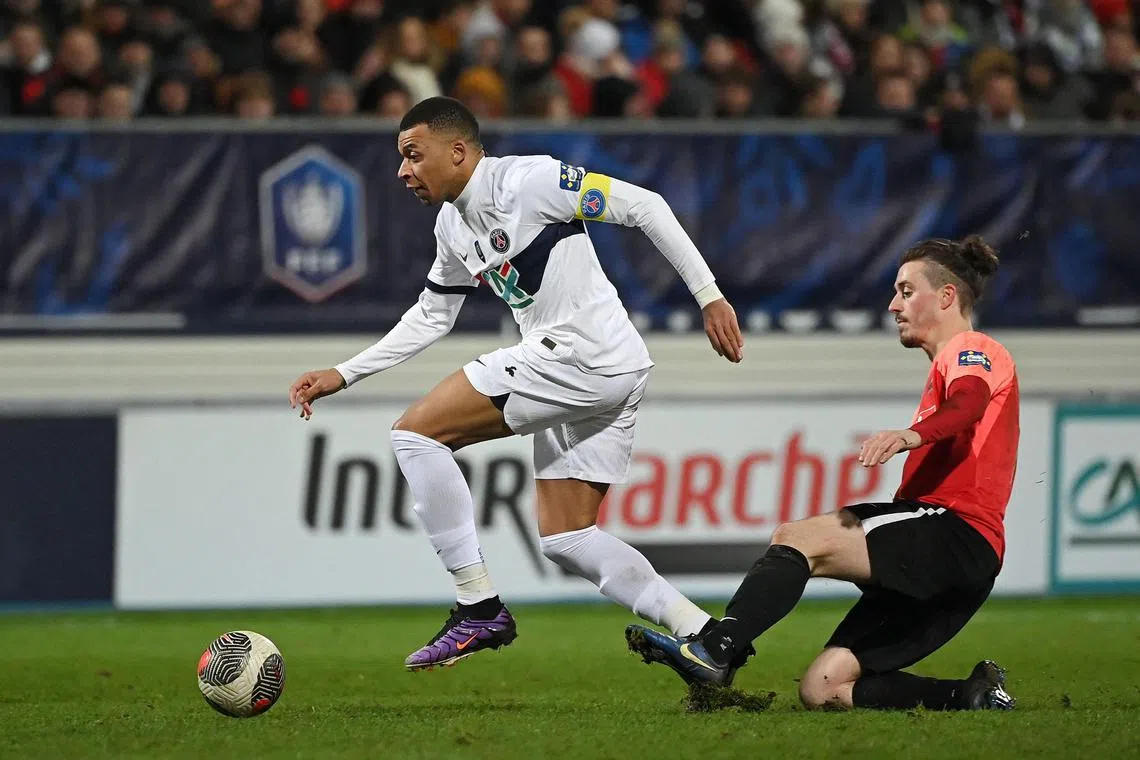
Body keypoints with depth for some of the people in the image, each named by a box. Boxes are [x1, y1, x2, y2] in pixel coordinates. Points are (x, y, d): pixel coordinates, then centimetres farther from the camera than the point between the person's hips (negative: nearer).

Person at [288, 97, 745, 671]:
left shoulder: (526, 180, -10)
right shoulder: (453, 226, 17)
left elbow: (644, 206, -10)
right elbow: (430, 317, 30)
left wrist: (708, 297, -13)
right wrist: (344, 375, 24)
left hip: (579, 352, -10)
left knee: (417, 430, -8)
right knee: (566, 540, 10)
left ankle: (478, 608, -9)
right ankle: (704, 634, 4)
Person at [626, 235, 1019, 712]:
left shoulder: (972, 350, 2)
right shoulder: (951, 365, 34)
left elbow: (969, 403, -24)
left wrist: (912, 434, -43)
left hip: (957, 534, -10)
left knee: (796, 538, -23)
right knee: (821, 690, -2)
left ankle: (711, 652, -36)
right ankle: (973, 696, 0)